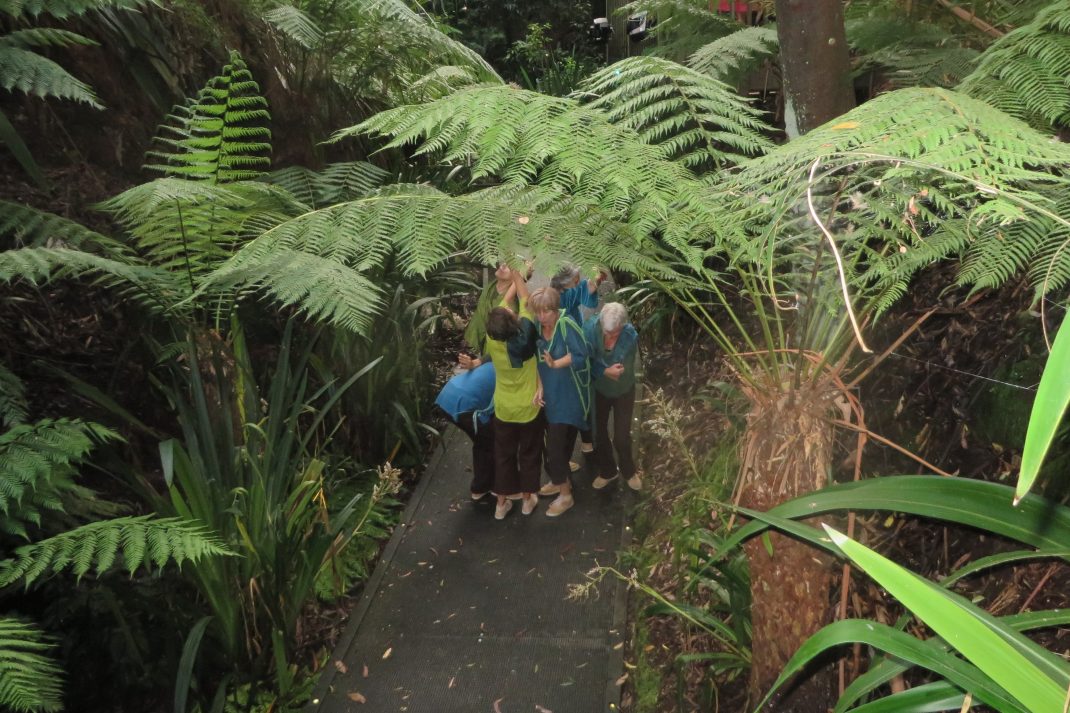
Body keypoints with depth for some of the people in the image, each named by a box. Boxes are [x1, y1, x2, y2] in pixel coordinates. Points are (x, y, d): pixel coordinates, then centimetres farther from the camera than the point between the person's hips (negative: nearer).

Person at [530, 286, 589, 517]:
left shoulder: (567, 325, -22)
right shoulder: (536, 327, -3)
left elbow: (580, 356, -22)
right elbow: (535, 360, 0)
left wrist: (556, 364, -32)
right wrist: (539, 386, -11)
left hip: (568, 396, -6)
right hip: (550, 394, 6)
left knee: (556, 445, -4)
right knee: (557, 442, 19)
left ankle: (566, 495, 11)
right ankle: (559, 481, 40)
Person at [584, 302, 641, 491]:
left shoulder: (630, 336, -31)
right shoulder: (591, 327, -28)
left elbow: (621, 369, -25)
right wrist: (605, 371, -35)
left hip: (623, 391, -2)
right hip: (598, 389, 2)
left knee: (621, 437, 5)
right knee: (599, 433, 15)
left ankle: (629, 471, 35)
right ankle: (607, 471, 39)